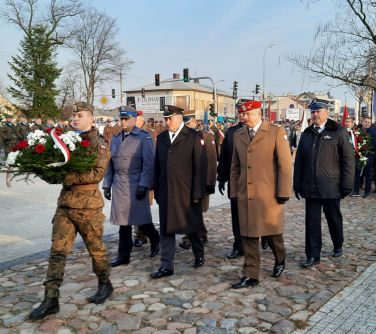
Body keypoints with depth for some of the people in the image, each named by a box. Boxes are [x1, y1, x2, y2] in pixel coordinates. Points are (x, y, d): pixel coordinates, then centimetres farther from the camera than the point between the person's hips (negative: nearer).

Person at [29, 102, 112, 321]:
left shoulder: (99, 145, -6)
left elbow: (97, 174, -19)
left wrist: (69, 176, -25)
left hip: (88, 205, -5)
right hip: (65, 203, 5)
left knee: (96, 247, 10)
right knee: (58, 251, 2)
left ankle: (105, 284, 31)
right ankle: (51, 299, 6)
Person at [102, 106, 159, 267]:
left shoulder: (144, 138, -5)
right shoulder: (116, 139, 14)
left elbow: (149, 163, -10)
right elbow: (110, 163, 16)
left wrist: (144, 185, -16)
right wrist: (107, 184, 12)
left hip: (136, 185, -5)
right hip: (119, 185, 5)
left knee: (141, 218, 4)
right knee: (123, 221, 7)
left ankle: (155, 239, 33)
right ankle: (123, 255, 14)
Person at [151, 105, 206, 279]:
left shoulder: (193, 137, -4)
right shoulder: (161, 138, 10)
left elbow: (200, 166, -8)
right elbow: (157, 165, 11)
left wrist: (197, 192, -11)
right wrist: (156, 190, 7)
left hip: (187, 193, -4)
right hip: (166, 193, 4)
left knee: (192, 226, 11)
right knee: (166, 229, 4)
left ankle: (199, 255, 35)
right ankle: (166, 266, 11)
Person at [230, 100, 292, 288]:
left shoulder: (276, 132, -3)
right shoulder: (238, 135, 11)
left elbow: (285, 164, -6)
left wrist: (283, 192, -10)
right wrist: (234, 192, 11)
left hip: (269, 195, -4)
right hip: (245, 195, 4)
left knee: (272, 232, 9)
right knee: (248, 235, 5)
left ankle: (279, 260, 38)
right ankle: (250, 276, 14)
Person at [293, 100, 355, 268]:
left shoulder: (339, 132, -2)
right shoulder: (306, 134, 10)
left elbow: (348, 160, -4)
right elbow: (299, 161, 12)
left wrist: (347, 185, -9)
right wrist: (298, 185, 8)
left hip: (331, 187, -3)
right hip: (310, 188, 3)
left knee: (334, 219, 14)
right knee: (312, 221, 3)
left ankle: (338, 246, 37)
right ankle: (312, 255, 11)